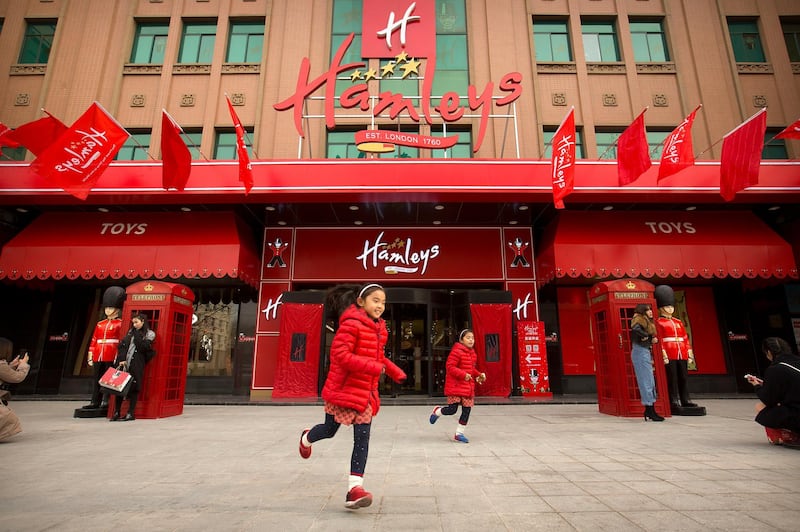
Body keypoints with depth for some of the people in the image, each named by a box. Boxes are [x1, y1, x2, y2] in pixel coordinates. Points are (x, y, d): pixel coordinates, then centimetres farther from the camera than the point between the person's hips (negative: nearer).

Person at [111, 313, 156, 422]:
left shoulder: (150, 334, 3)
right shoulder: (131, 332, 18)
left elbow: (143, 347, -11)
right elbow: (122, 346, 9)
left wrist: (137, 334, -6)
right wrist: (121, 359, -3)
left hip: (137, 365, -5)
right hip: (124, 363, 5)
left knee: (134, 388, -4)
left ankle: (131, 413, 2)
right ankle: (117, 412, 11)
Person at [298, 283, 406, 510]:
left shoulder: (378, 328, 8)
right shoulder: (351, 324, -18)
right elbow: (340, 354, -26)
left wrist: (395, 372, 5)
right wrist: (374, 367, -29)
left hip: (366, 392, 6)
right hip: (344, 388, -6)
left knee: (362, 439, 0)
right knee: (330, 430, 15)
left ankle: (354, 489, 4)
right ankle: (306, 438, 49)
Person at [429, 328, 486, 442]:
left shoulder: (472, 353, 13)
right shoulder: (456, 351, -15)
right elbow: (450, 366, -19)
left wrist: (478, 375, 7)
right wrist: (463, 374, -26)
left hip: (468, 387, 8)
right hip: (455, 385, -8)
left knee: (467, 410, 7)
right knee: (452, 409, -5)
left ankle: (459, 433, 21)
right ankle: (436, 411, 28)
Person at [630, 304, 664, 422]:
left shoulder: (647, 322, 19)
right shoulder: (639, 319, -10)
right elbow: (635, 328, -33)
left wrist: (652, 339, 0)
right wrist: (647, 336, -19)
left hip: (645, 352, 10)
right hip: (640, 352, -10)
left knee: (650, 382, 12)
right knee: (646, 381, -8)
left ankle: (648, 411, 18)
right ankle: (651, 411, -4)